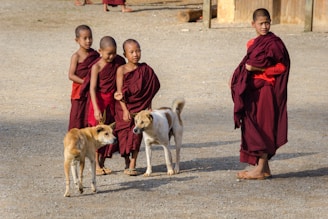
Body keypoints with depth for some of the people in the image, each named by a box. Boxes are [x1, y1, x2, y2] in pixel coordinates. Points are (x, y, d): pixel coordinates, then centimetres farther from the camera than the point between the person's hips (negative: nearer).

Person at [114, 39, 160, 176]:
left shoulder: (145, 69, 2)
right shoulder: (122, 70, -6)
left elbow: (149, 90, 7)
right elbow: (119, 91, -9)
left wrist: (149, 107, 3)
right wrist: (125, 110, -15)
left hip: (140, 107, 1)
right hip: (125, 108, -1)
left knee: (136, 134, -6)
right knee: (125, 135, 3)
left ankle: (132, 165, -6)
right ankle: (127, 164, 18)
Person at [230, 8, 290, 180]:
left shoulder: (274, 43, -9)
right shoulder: (253, 44, 15)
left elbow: (281, 67, -14)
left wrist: (257, 69, -19)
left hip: (266, 91, -8)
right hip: (253, 91, 8)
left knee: (263, 128, -7)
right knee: (254, 129, 8)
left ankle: (260, 169, -4)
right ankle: (264, 168, 13)